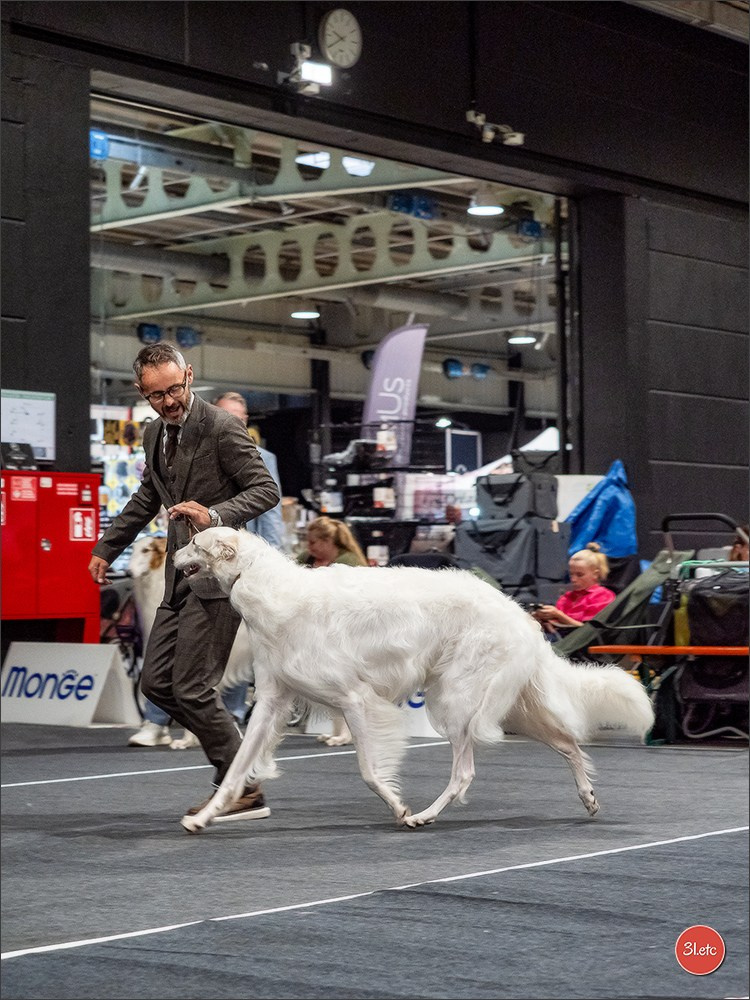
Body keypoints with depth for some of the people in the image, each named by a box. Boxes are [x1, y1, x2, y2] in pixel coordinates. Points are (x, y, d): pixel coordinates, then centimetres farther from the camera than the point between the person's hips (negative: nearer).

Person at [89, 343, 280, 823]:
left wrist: (214, 514, -29)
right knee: (157, 682, 8)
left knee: (192, 688, -10)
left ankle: (246, 791, 0)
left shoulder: (222, 428, -13)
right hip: (182, 574, 9)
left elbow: (267, 490, -14)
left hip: (218, 572, -9)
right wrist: (107, 547, 30)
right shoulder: (155, 434, 12)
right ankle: (233, 749, 21)